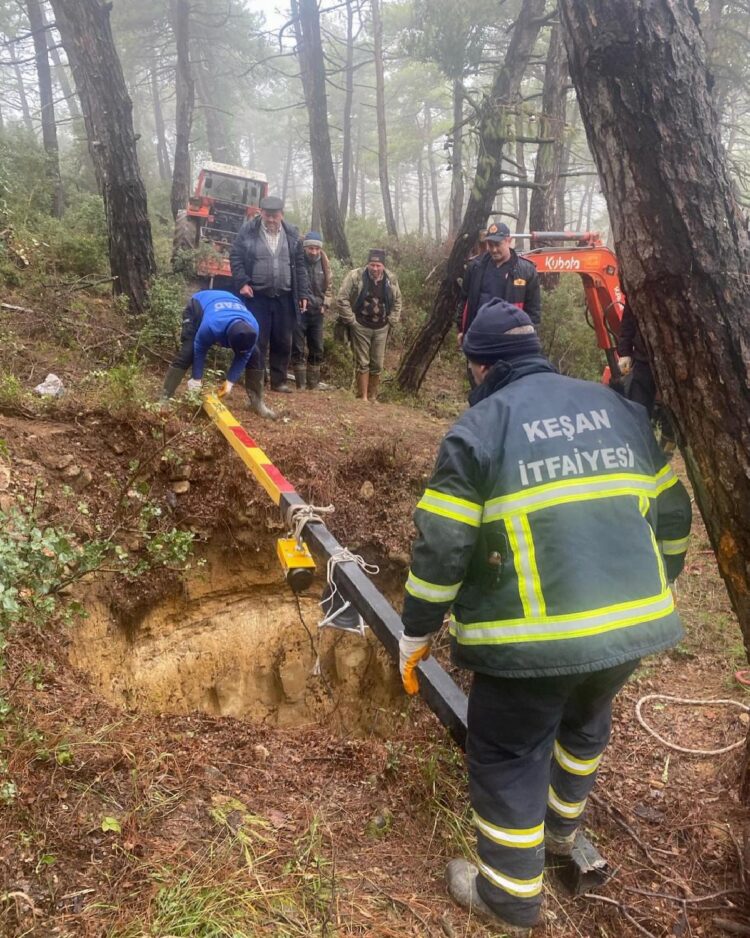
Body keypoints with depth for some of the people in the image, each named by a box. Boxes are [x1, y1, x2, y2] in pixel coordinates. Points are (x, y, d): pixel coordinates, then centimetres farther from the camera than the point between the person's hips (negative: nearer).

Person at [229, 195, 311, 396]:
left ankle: (279, 381, 22)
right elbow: (235, 257, 1)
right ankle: (255, 387, 6)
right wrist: (242, 282, -11)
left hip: (285, 297, 3)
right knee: (258, 342, 0)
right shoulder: (248, 230, -3)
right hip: (257, 296, -3)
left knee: (283, 342, 9)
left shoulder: (292, 234, 6)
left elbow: (300, 266, 8)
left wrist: (303, 294, 4)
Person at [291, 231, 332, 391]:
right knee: (298, 350, -3)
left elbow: (329, 286, 14)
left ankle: (313, 385, 18)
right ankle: (300, 385, 3)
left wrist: (325, 305, 4)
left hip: (317, 312, 5)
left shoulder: (323, 264, 5)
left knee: (317, 350, 9)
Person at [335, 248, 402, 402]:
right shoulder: (355, 276, -12)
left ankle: (373, 397, 21)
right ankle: (363, 398, 6)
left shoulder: (391, 280, 1)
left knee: (377, 365, 8)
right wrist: (351, 320, -13)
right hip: (360, 327, -4)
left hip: (381, 329, 4)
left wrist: (391, 320, 5)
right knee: (362, 363, -1)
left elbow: (397, 301, 15)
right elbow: (342, 299, -11)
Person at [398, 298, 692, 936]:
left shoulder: (478, 428, -8)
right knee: (584, 721, 32)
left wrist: (416, 633, 2)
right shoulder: (620, 408, 9)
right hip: (633, 623, 6)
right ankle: (562, 826, 54)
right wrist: (656, 588, 27)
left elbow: (441, 545, -11)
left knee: (507, 758, 15)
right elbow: (671, 513, 13)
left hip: (530, 638, -6)